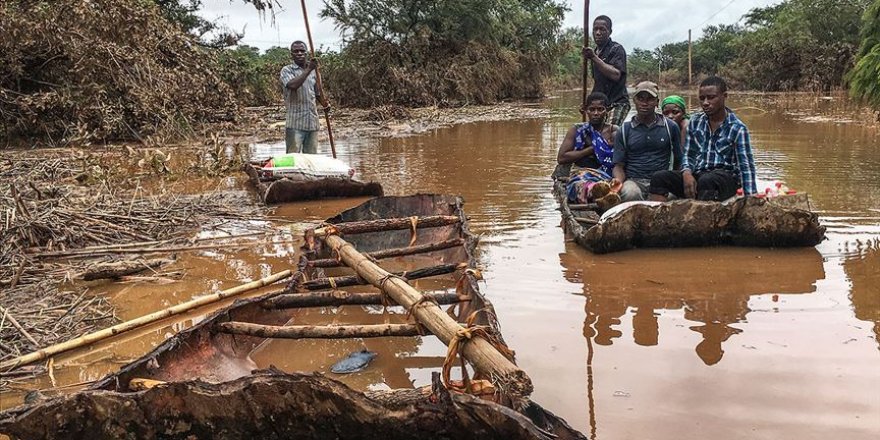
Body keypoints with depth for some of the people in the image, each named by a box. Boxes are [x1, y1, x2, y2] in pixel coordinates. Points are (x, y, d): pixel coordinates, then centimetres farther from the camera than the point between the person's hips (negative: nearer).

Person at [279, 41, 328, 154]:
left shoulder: (313, 70, 14)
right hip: (295, 124, -5)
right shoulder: (287, 70, -2)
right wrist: (308, 69, -20)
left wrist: (325, 104, 5)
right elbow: (293, 85, -23)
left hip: (312, 123, 5)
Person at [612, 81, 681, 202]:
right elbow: (619, 166, 7)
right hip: (634, 181, 0)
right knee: (630, 193, -36)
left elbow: (678, 161, 14)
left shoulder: (671, 127, 12)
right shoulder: (624, 131, 11)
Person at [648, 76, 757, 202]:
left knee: (706, 180, -39)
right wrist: (687, 173, -11)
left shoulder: (737, 128, -4)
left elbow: (746, 166, -9)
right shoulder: (695, 122, 10)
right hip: (697, 175, 5)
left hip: (726, 178, -5)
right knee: (659, 178, -19)